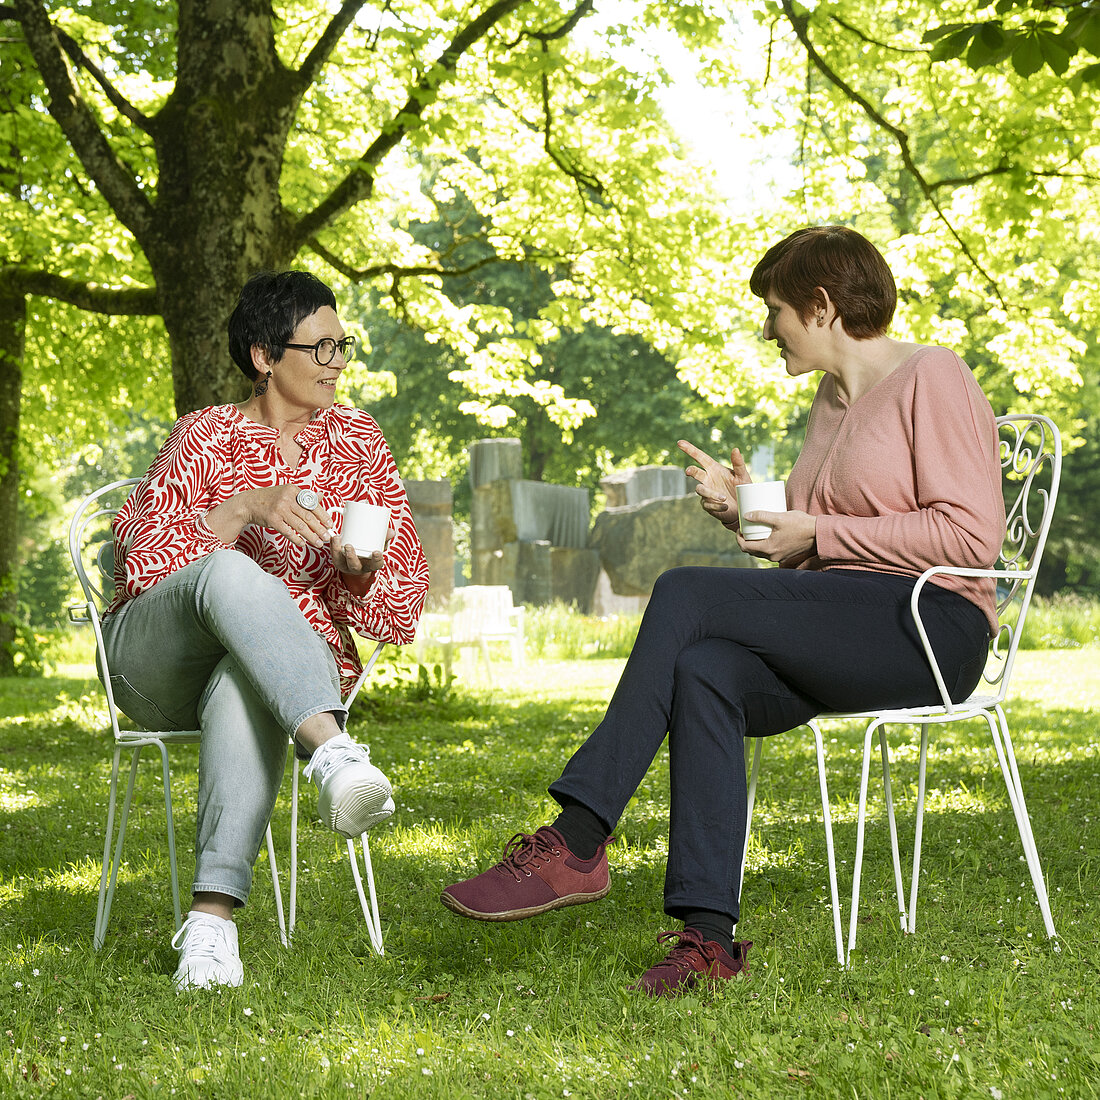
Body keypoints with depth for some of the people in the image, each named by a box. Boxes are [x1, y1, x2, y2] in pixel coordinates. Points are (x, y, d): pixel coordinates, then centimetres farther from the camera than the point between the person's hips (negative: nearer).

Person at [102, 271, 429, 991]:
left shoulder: (357, 440, 13)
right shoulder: (207, 437, 5)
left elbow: (405, 595, 11)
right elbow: (143, 559, -10)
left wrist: (362, 572, -13)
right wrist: (247, 507, -22)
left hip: (299, 660, 1)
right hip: (155, 663, -1)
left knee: (244, 683, -39)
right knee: (229, 571, -37)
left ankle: (213, 917, -49)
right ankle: (333, 751, -55)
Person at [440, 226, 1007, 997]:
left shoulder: (931, 378, -3)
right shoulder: (832, 398, 23)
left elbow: (972, 536, -14)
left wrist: (820, 534, -11)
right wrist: (748, 513, 6)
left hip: (933, 625, -7)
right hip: (845, 635, 7)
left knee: (685, 595, -23)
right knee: (703, 673, -26)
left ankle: (576, 844, -24)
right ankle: (707, 934, -32)